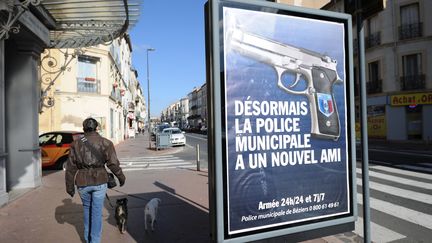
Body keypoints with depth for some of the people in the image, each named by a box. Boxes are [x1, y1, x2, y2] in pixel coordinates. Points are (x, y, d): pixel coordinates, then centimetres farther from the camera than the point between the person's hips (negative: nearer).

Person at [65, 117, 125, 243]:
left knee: (87, 208, 24)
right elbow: (113, 163, -8)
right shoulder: (105, 143, -4)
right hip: (99, 181, -3)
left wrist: (69, 186, 11)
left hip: (82, 182, 3)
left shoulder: (76, 144, 3)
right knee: (97, 212, 9)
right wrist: (121, 177, 7)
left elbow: (70, 167, 3)